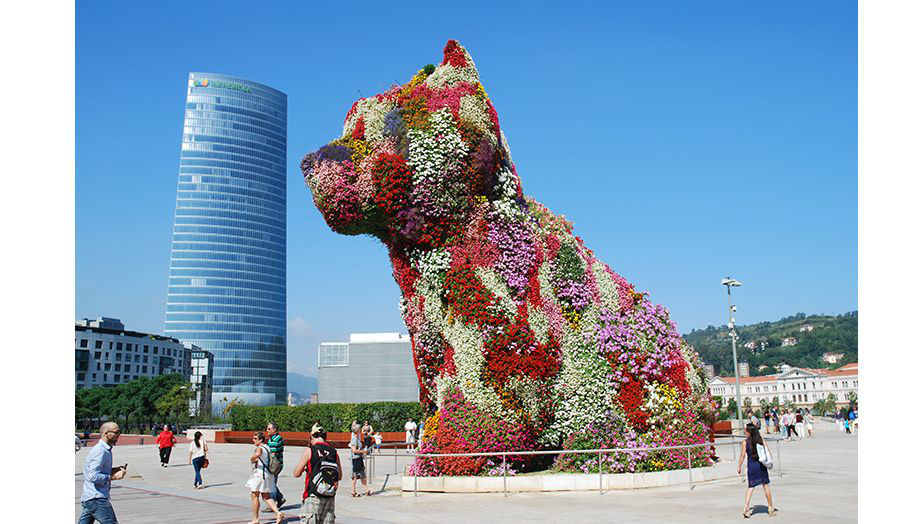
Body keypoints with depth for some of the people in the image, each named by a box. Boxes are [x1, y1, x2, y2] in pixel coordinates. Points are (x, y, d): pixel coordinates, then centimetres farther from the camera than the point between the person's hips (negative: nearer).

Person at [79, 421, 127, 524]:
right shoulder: (100, 451, -17)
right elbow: (93, 476, -23)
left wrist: (114, 470, 10)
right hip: (96, 498, -10)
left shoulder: (105, 450, 16)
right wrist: (114, 477, -17)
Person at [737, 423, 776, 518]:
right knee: (765, 485, 12)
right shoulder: (761, 439, -1)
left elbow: (743, 455, -7)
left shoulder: (745, 442, -7)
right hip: (761, 465, 2)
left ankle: (746, 507, -6)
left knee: (750, 487, 6)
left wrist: (739, 467, 2)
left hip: (751, 466, -2)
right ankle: (771, 508, 20)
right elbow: (767, 451, 0)